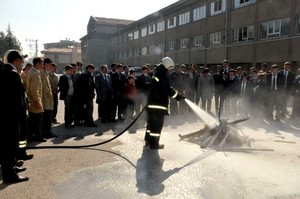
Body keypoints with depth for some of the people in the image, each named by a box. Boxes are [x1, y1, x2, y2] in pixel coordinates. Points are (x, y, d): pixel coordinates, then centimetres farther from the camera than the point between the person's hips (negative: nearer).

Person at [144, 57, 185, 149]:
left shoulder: (158, 73, 17)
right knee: (157, 124, -3)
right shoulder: (162, 74, -14)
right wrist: (178, 95, -12)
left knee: (151, 122, 18)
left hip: (153, 102, 10)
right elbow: (167, 89, -22)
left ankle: (148, 139, 30)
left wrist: (176, 93, 15)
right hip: (158, 103, -10)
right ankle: (154, 143, 4)